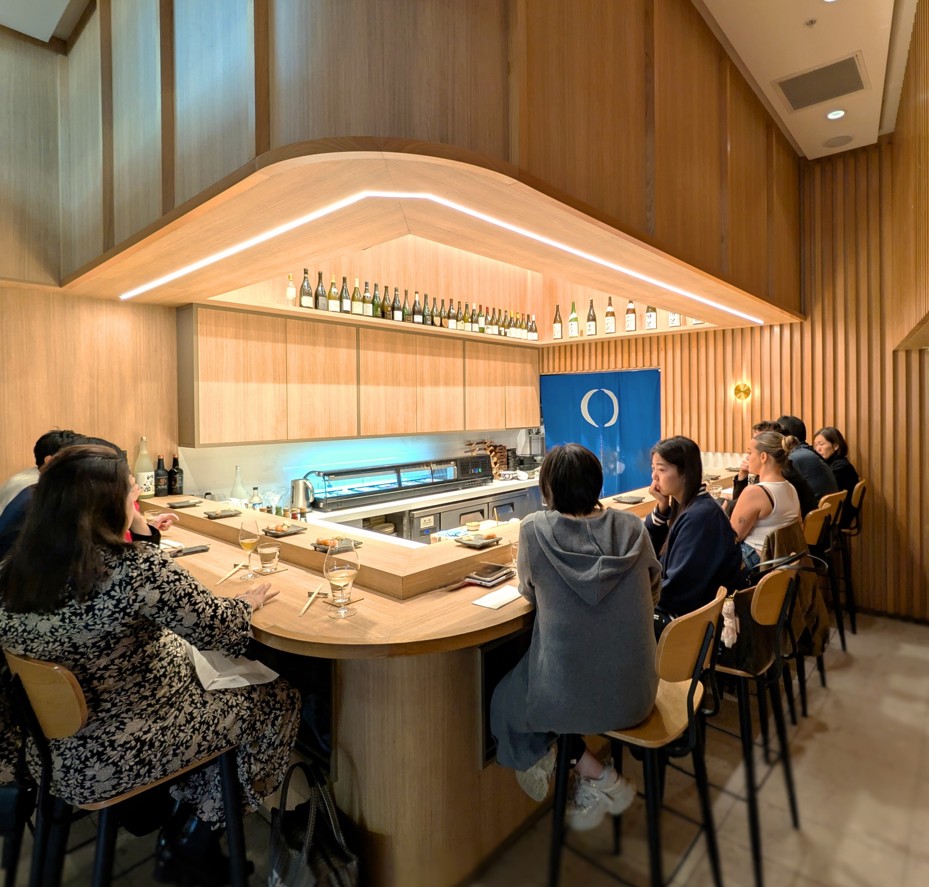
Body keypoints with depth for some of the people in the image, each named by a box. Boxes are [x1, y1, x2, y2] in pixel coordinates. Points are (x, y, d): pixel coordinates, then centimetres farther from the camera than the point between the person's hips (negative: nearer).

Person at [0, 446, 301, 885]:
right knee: (279, 699, 10)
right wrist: (246, 602, 0)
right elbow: (217, 631, -21)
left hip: (60, 747, 8)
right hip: (126, 755, -7)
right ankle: (193, 841, 26)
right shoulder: (138, 569, -31)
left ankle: (181, 830, 31)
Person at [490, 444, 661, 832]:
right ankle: (591, 785, 28)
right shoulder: (631, 527, -8)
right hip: (635, 695, 4)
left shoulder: (535, 530, -15)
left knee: (505, 695, 27)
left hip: (568, 698, -4)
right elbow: (653, 590, 9)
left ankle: (598, 778, 22)